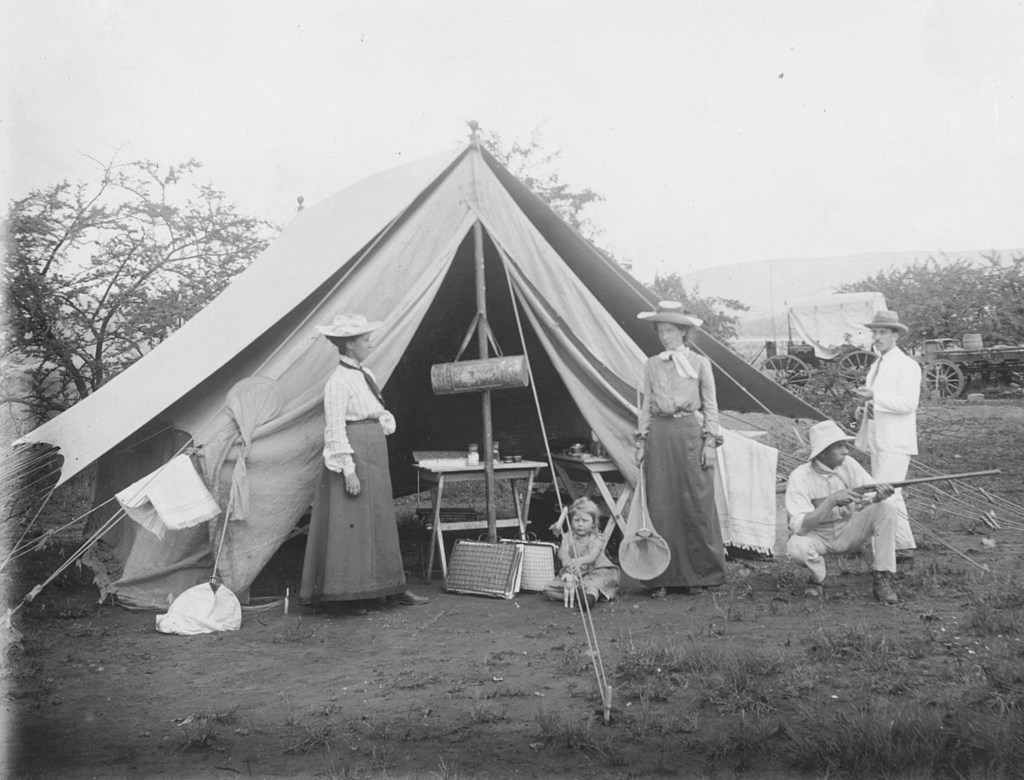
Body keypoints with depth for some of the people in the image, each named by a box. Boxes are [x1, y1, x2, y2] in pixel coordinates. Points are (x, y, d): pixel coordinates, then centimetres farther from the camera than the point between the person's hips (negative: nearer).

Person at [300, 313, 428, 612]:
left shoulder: (365, 374, 11)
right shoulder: (338, 382, -15)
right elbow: (335, 429, -18)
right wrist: (348, 470, -20)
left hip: (374, 457, 9)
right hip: (354, 456, -9)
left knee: (381, 522, 13)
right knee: (352, 523, -3)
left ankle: (392, 588, 21)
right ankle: (353, 594, 5)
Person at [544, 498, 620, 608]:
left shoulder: (597, 539, -5)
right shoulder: (568, 537, 4)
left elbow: (592, 556, -24)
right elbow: (562, 552, -16)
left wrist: (579, 560, -48)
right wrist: (565, 559, -44)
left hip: (594, 573, -4)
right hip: (572, 574, 4)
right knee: (548, 590, -16)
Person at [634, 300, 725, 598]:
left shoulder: (700, 363, 5)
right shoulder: (652, 364, 11)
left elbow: (710, 405, 5)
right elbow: (646, 405, 13)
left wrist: (710, 441, -2)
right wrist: (641, 440, 7)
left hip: (690, 433, -2)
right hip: (659, 435, 2)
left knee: (697, 504, -1)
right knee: (660, 506, 1)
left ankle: (702, 572, 10)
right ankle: (662, 577, 6)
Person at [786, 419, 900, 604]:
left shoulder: (848, 464, -10)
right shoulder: (800, 477, -22)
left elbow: (872, 498, -10)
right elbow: (799, 527, -30)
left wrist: (879, 494, -36)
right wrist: (831, 501, -39)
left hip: (849, 531, 4)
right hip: (819, 537, -4)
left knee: (887, 508, -19)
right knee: (796, 547, -37)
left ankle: (882, 579, -11)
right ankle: (818, 579, -1)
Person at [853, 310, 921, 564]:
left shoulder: (907, 365, -9)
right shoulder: (876, 365, 18)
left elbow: (908, 402, -20)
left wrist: (875, 396, -26)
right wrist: (866, 407, 10)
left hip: (896, 443, -9)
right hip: (878, 441, 9)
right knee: (890, 496, 12)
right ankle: (905, 547, 19)